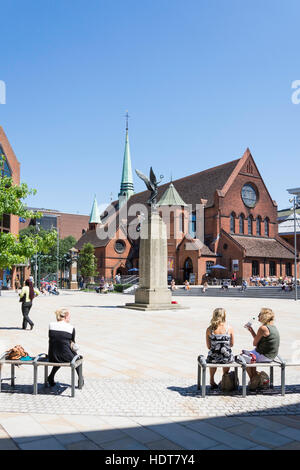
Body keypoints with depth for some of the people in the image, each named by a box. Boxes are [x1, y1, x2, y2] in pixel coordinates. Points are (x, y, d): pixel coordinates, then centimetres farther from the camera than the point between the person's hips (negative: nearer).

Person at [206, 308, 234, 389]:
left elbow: (208, 346, 0)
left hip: (213, 358, 0)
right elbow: (231, 344, 4)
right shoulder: (229, 328, -7)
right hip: (227, 358, 0)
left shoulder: (209, 329, -7)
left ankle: (212, 381, 45)